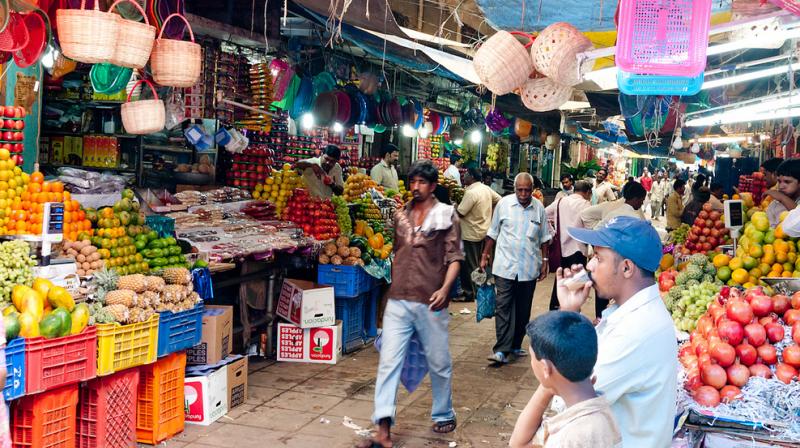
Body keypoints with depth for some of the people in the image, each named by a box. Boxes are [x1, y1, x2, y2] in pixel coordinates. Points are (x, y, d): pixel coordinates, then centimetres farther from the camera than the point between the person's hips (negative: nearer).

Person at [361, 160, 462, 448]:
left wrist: (445, 289, -21)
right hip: (398, 302, 3)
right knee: (389, 362, -5)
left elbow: (454, 257, -6)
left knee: (439, 363, 11)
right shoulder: (400, 215, 11)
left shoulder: (446, 216, -1)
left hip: (430, 304, -3)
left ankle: (444, 416, 33)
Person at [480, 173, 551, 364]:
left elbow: (544, 237, 12)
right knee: (503, 307, -9)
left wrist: (544, 261, 8)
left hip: (529, 268, 3)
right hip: (505, 265, -3)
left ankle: (515, 345, 22)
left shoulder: (539, 208, 3)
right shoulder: (504, 204, -2)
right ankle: (502, 350, -11)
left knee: (523, 309, 10)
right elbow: (493, 232, 6)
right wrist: (485, 255, 4)